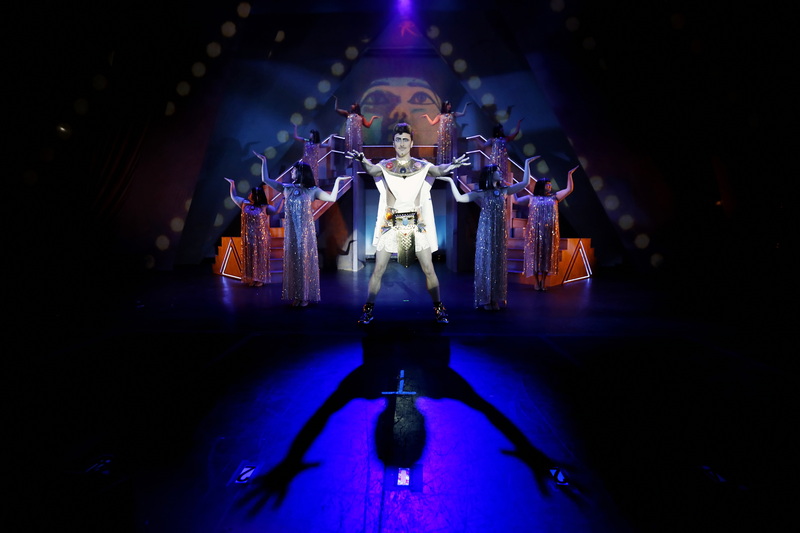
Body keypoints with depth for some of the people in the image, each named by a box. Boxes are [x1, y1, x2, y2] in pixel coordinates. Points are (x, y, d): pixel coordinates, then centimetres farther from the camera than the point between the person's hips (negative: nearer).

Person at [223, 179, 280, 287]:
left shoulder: (265, 207, -6)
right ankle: (250, 279, 15)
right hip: (248, 237, 4)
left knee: (259, 257, 1)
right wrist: (232, 183, 22)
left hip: (260, 237, -4)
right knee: (249, 257, 7)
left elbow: (276, 210, -13)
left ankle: (259, 279, 8)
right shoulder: (244, 203, 7)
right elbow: (234, 196, 20)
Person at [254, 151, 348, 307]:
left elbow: (332, 198, -7)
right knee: (292, 262, 4)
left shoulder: (312, 190, 1)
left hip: (306, 232, -3)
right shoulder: (286, 188, 9)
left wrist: (337, 180, -8)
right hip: (291, 232, 3)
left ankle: (305, 296, 7)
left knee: (305, 262, 0)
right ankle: (295, 296, 11)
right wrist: (264, 161, 15)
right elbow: (265, 179, 14)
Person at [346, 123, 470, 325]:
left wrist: (451, 165, -37)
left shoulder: (422, 166, 4)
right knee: (378, 269, -1)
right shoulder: (385, 165, 4)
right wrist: (362, 160, -39)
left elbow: (438, 170, -14)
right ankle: (368, 309, 13)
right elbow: (373, 170, -17)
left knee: (428, 269, 2)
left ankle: (438, 308, 17)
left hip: (417, 224, 0)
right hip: (390, 224, 0)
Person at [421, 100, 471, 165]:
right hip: (443, 136, 0)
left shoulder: (453, 114, 11)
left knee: (451, 149, -2)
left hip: (451, 135, 0)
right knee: (442, 149, -1)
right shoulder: (440, 115, 11)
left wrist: (466, 105, 3)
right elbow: (432, 123, 13)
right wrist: (427, 116, 14)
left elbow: (463, 113, 5)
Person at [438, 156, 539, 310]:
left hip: (500, 233, 4)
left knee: (499, 263, 6)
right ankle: (485, 299, 5)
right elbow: (460, 198, -11)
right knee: (485, 263, 0)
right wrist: (451, 181, -13)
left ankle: (497, 298, 13)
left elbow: (525, 183, 12)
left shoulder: (504, 191, 8)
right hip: (486, 232, -4)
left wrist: (527, 163, 12)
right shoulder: (480, 193, -3)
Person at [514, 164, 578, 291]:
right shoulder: (531, 198, 9)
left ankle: (543, 281, 11)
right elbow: (516, 200, 5)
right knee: (535, 255, -1)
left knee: (547, 255, 2)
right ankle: (537, 282, 8)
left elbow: (569, 189, 11)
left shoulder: (554, 197, 13)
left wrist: (569, 174, 9)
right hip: (535, 232, -2)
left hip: (550, 232, 2)